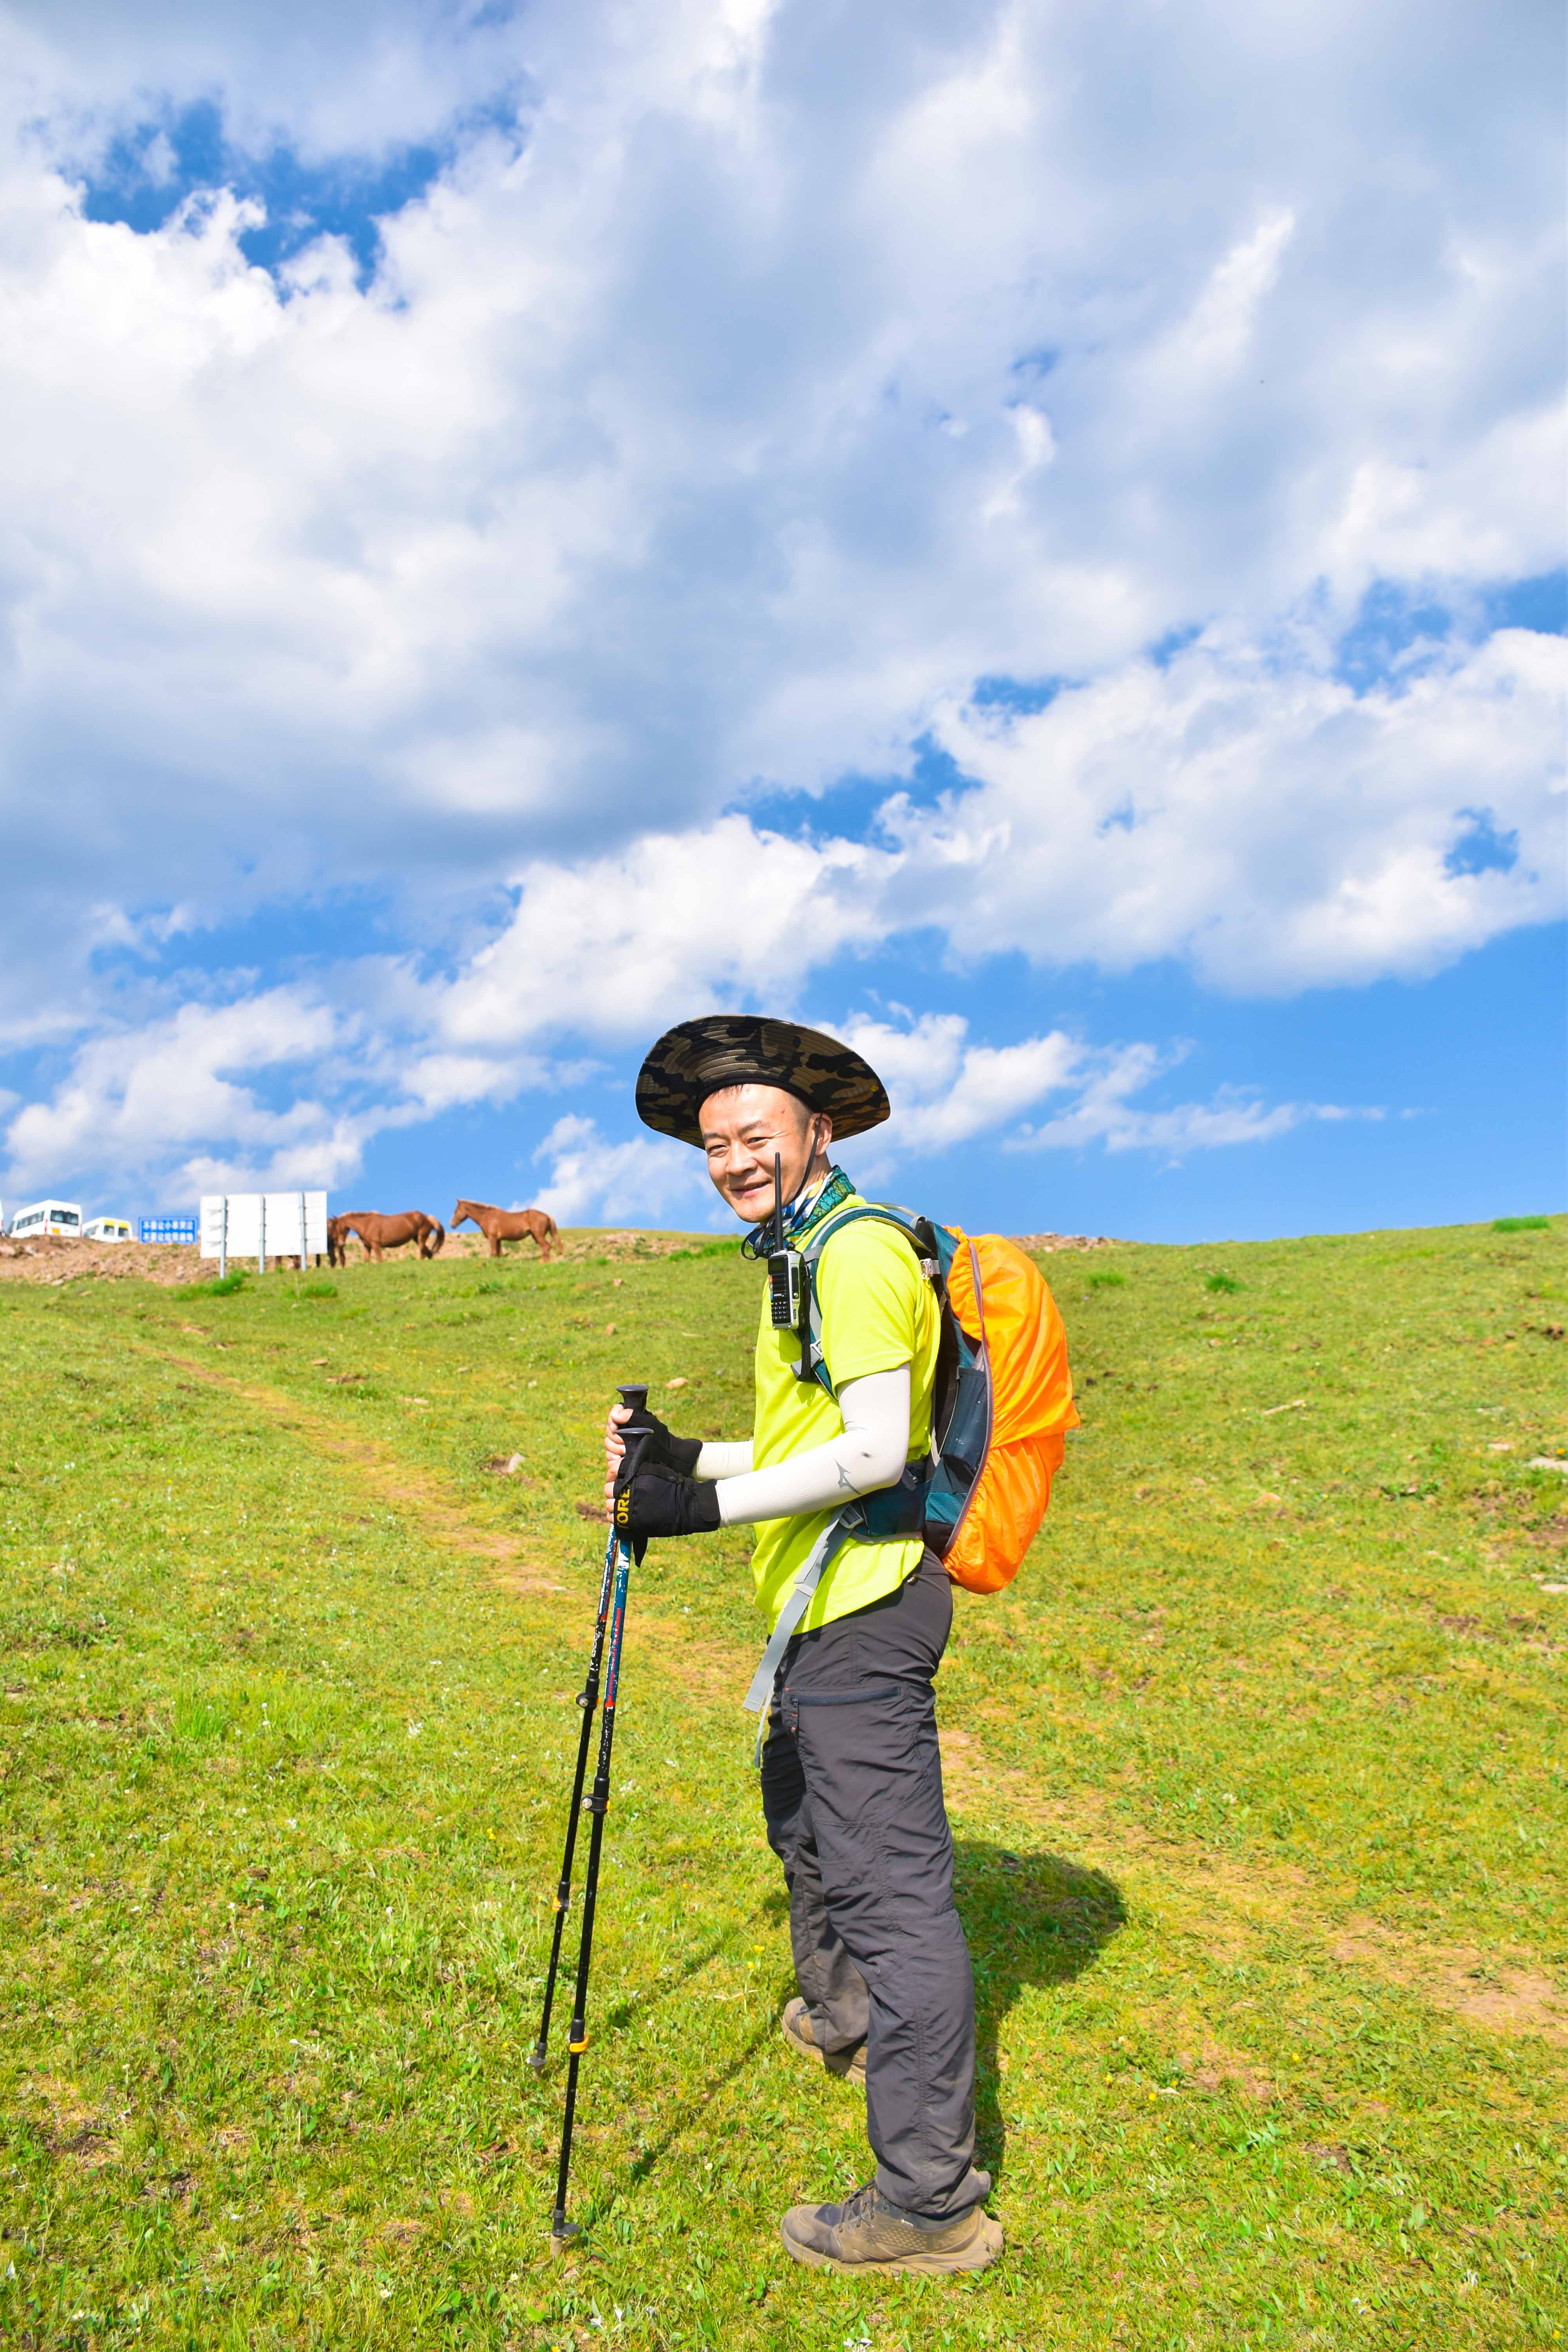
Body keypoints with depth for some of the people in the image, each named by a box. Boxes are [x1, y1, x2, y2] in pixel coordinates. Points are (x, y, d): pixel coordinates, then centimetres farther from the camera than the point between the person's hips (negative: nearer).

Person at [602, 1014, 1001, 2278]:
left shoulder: (858, 1246, -16)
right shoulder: (807, 1252, 16)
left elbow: (875, 1451, -23)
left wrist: (713, 1505, -21)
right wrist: (691, 1458, 15)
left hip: (863, 1609, -11)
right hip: (828, 1605, 11)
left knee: (890, 1881, -5)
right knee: (802, 1817, 28)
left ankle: (934, 2200, 7)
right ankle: (842, 2017, 50)